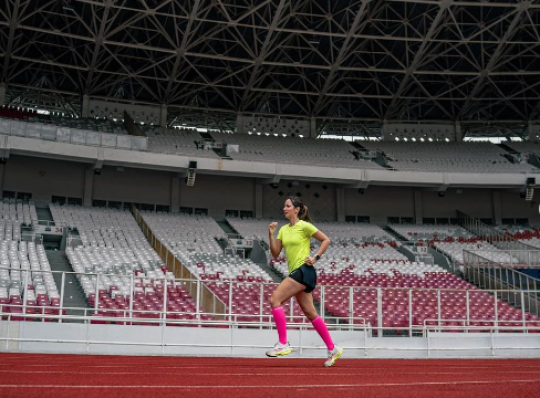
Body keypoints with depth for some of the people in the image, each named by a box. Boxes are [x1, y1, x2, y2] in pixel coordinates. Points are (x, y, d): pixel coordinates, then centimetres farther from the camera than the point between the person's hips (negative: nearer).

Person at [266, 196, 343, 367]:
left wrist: (315, 257, -9)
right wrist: (271, 234, 0)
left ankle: (283, 344, -15)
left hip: (303, 271, -8)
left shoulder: (304, 225, -5)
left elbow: (326, 240, -2)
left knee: (275, 299, -17)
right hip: (295, 272, 8)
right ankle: (332, 349, 15)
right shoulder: (283, 229, 15)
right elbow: (275, 253, 10)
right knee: (310, 313, 8)